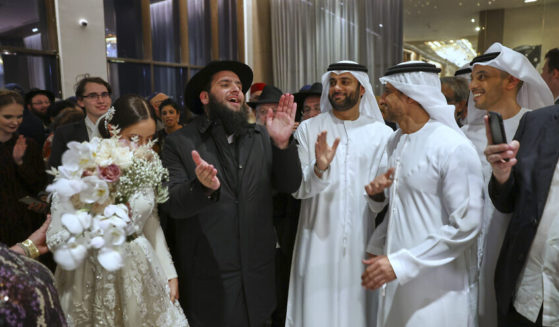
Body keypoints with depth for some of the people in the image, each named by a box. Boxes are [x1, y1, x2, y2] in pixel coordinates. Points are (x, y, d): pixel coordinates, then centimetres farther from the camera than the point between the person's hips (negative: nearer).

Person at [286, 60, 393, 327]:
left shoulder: (382, 133, 2)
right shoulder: (309, 129, 2)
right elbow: (297, 189, -4)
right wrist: (319, 168, -21)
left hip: (363, 241, 1)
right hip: (320, 239, 0)